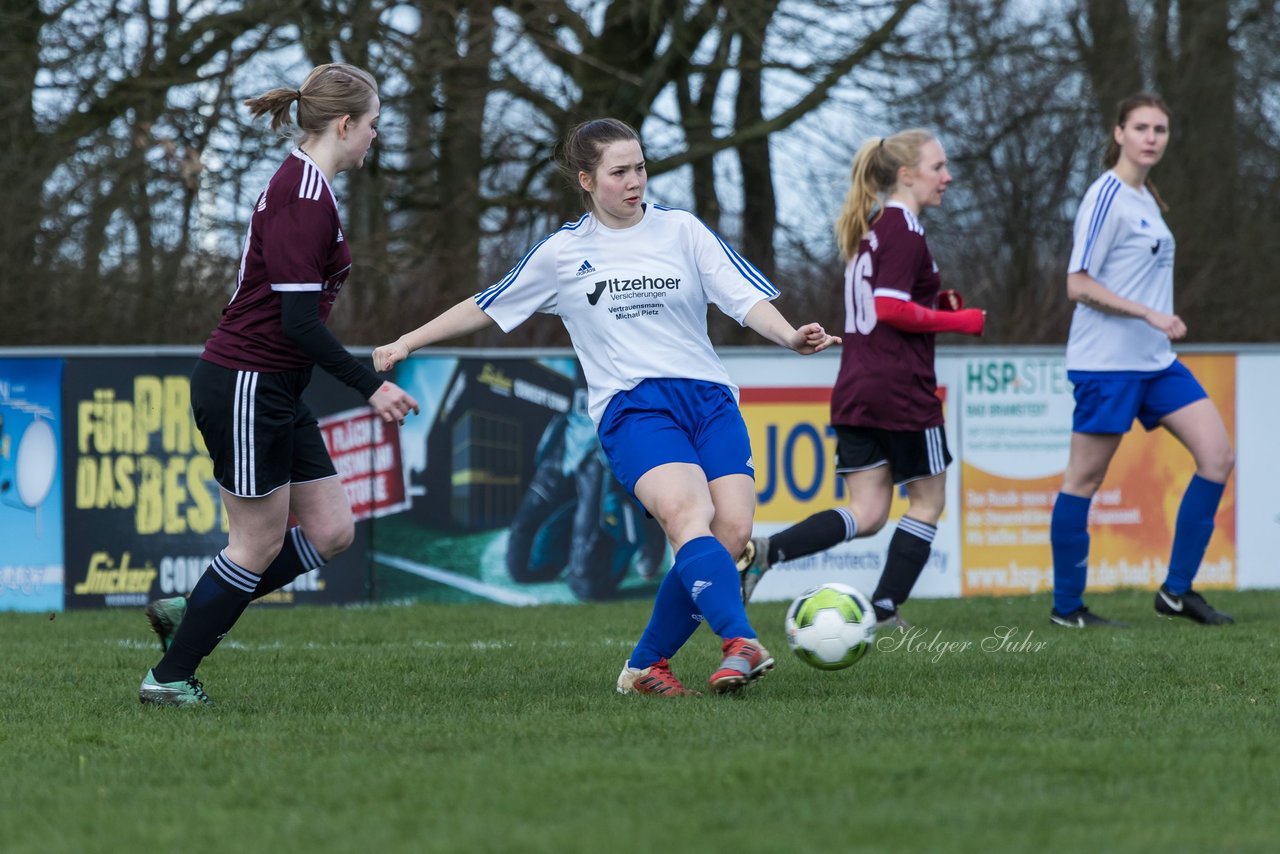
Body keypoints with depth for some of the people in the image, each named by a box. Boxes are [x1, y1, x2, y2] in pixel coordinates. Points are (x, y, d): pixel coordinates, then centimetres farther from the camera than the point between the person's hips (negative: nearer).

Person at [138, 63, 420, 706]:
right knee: (260, 544, 0)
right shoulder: (304, 196, -19)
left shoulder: (302, 186, 12)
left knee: (330, 531, 8)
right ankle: (170, 676, 11)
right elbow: (298, 320, -23)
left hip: (275, 392, 10)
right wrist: (371, 387, -18)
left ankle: (190, 614, 17)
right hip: (246, 386, -10)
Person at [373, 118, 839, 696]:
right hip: (631, 407, -2)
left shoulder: (681, 230, 12)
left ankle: (645, 667, -1)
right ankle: (740, 643, -45)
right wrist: (407, 343, 23)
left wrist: (791, 337, -15)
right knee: (689, 516, -28)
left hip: (709, 397, 2)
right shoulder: (562, 253, 11)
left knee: (732, 529, -15)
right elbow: (485, 309, 23)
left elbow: (748, 299, 4)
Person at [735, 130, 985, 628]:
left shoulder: (867, 229, 17)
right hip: (902, 391, -8)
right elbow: (891, 308, -20)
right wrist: (959, 321, -11)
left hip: (854, 392, 8)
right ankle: (885, 610, 7)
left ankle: (763, 552, -14)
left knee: (866, 515, 4)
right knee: (928, 502, 9)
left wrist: (937, 303, 14)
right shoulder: (905, 229, -12)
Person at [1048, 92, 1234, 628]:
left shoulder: (1144, 199, 14)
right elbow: (1078, 285, -17)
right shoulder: (1107, 197, -12)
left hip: (1155, 361, 9)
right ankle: (1066, 607, 8)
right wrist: (1150, 315, -21)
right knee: (1084, 479, -2)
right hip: (1107, 361, -9)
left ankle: (1177, 590, 5)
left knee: (1218, 456, 0)